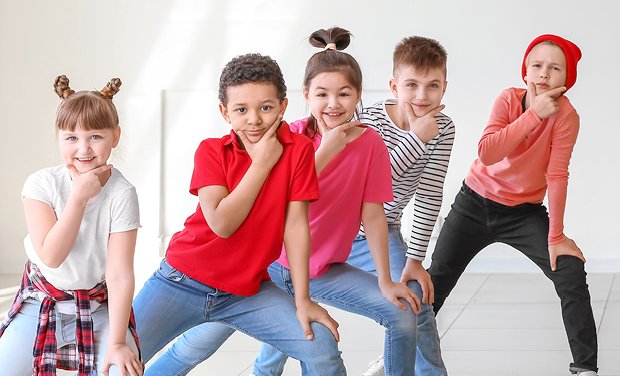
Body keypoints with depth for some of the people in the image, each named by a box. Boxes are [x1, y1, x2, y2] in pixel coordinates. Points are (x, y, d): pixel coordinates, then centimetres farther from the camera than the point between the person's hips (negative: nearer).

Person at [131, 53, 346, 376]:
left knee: (323, 349, -16)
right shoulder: (211, 151, -7)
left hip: (247, 291, 1)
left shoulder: (298, 149, -7)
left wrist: (302, 300, -9)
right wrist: (262, 163, -17)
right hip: (182, 281, -1)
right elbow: (222, 223, -19)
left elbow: (295, 224, -8)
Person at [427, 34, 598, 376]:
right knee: (436, 279, 5)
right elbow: (487, 154, -31)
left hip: (525, 212, -1)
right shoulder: (509, 99, -17)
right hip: (475, 203, 1)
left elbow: (557, 176, -21)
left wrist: (556, 237, -23)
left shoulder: (565, 115, -20)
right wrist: (534, 114, -33)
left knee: (572, 274, -17)